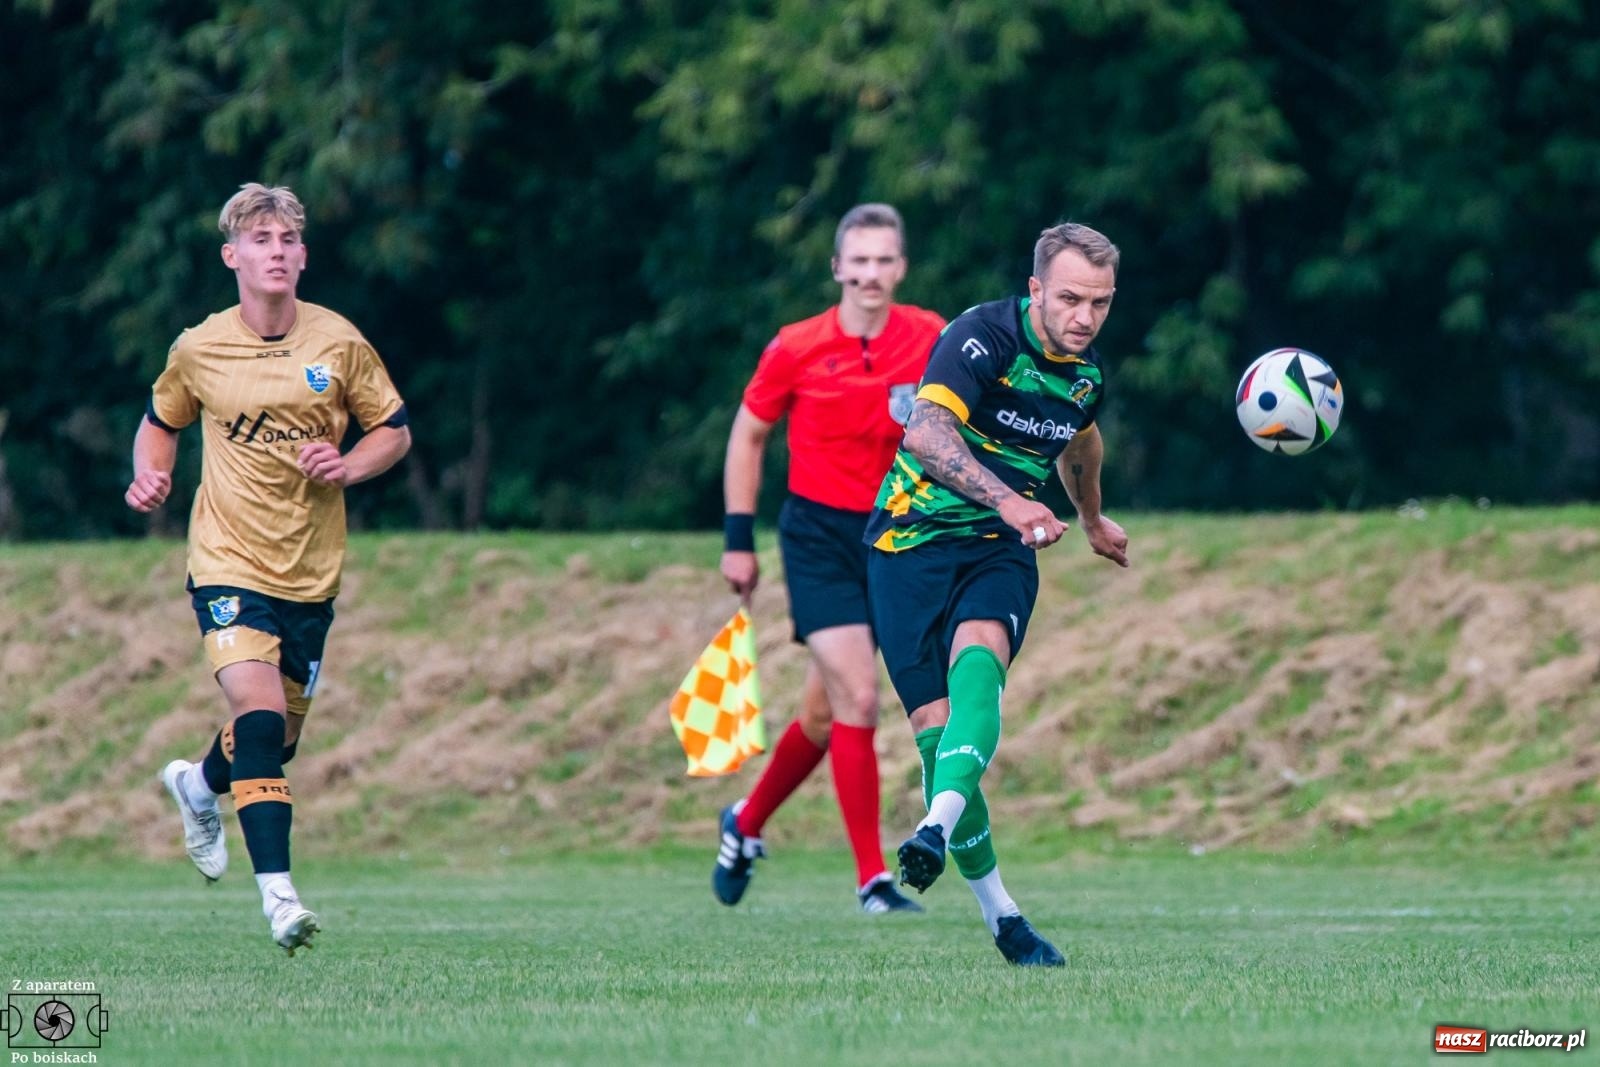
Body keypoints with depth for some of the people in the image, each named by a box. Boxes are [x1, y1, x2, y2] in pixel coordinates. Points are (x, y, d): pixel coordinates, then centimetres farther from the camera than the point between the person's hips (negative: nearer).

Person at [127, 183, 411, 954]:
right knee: (259, 716, -21)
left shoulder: (339, 343, -2)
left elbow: (395, 430, 8)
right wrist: (149, 474, -5)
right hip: (228, 563, -3)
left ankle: (200, 784, 48)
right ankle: (278, 893, -23)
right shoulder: (198, 349, -2)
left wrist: (348, 466, -11)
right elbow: (160, 422, 16)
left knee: (281, 736, 13)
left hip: (310, 572, 3)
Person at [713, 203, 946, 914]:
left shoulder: (931, 341, -3)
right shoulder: (797, 349, -8)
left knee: (825, 710, 11)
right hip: (818, 537, -3)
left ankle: (746, 825, 37)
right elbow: (748, 436, 4)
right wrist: (739, 541, 1)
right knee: (857, 699, -16)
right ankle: (872, 880, -10)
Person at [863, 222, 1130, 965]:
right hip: (912, 541, -3)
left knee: (977, 659, -30)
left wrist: (1093, 522, 46)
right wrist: (1008, 500, -47)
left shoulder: (1088, 372, 5)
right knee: (936, 725, -10)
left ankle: (939, 826, -50)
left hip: (1001, 550, 4)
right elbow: (927, 430, -34)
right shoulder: (984, 336, -17)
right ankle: (997, 913, 1)